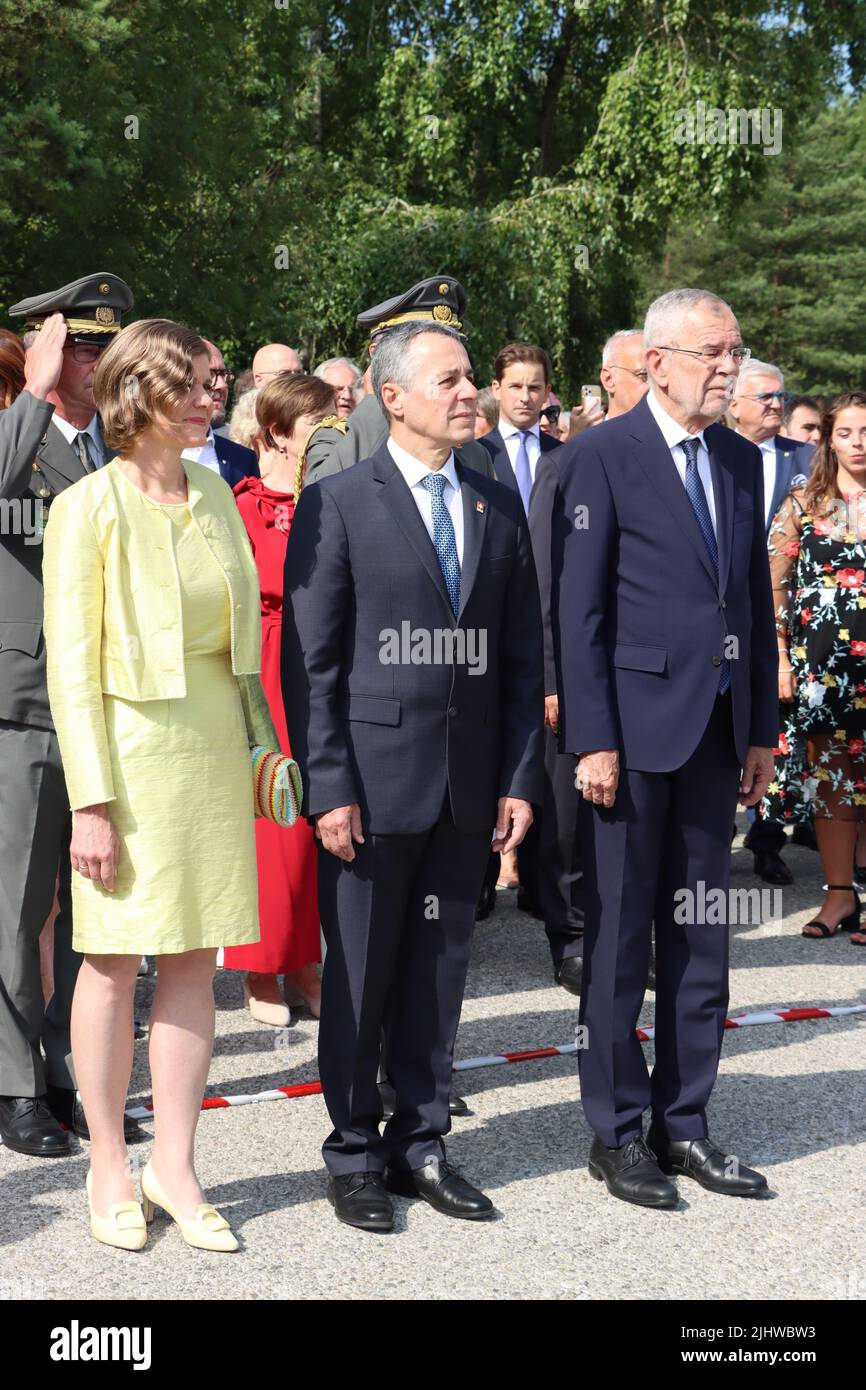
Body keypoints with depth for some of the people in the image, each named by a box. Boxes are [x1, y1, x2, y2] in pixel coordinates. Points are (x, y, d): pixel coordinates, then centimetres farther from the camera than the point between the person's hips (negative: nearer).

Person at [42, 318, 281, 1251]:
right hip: (130, 746, -5)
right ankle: (107, 1168, 17)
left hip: (214, 746, 5)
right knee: (115, 963, 4)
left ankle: (172, 1166, 16)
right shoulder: (88, 509, -9)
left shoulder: (213, 494, 8)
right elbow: (71, 665, -11)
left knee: (194, 961, 7)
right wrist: (90, 802, -15)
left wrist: (260, 740, 13)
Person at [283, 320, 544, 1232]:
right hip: (372, 774, -4)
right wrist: (327, 786, -12)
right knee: (360, 969, 5)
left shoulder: (498, 507, 10)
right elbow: (308, 660, -6)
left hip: (470, 781, 4)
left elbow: (522, 656, 10)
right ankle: (354, 1152, 19)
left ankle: (421, 1143, 23)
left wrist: (521, 777, 3)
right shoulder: (338, 503, -3)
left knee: (440, 966, 11)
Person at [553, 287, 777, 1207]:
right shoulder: (600, 458, -7)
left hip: (717, 731, 6)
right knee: (619, 934, 4)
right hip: (635, 726, -6)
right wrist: (592, 741, -15)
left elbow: (756, 601, 14)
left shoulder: (741, 461, 12)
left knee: (700, 935, 11)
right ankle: (616, 1132, 15)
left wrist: (762, 729, 10)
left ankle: (684, 1124, 22)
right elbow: (578, 612, -10)